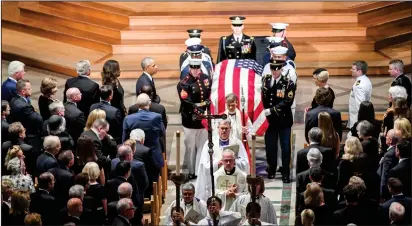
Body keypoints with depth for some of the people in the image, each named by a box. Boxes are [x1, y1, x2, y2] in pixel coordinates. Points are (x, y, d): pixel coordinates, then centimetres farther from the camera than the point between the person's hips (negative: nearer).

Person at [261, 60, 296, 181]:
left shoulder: (288, 83, -9)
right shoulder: (265, 80, 4)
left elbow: (287, 102, -16)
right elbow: (263, 98, 0)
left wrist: (271, 110, -20)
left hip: (284, 120, -3)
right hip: (270, 120, 3)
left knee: (285, 147, 2)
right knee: (270, 147, 9)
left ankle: (286, 174, 9)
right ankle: (271, 170, 24)